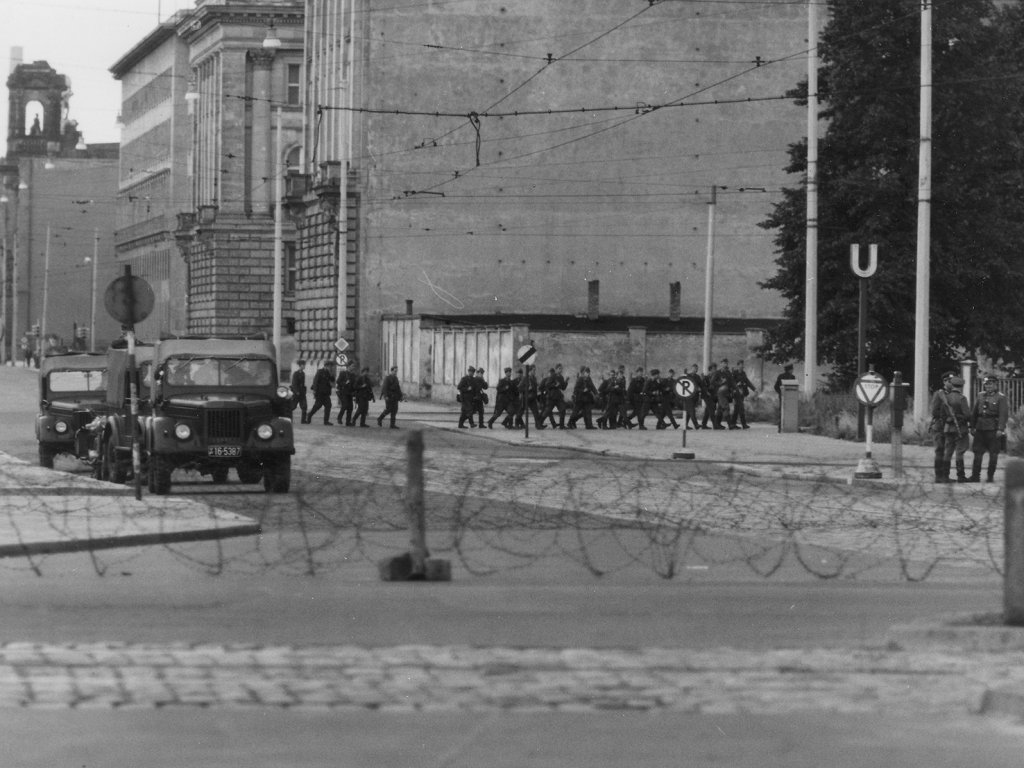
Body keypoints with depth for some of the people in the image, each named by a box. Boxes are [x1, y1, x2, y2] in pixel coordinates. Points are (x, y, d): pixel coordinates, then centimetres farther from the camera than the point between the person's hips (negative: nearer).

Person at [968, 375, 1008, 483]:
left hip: (993, 429, -5)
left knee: (993, 454, 2)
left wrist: (1000, 429, -19)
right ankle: (975, 476, 8)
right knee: (978, 453, 4)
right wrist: (972, 426, 10)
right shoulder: (981, 396, 11)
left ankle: (991, 476, 10)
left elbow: (1003, 414, -11)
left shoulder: (1001, 398, -4)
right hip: (980, 428, 5)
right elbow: (974, 412, 15)